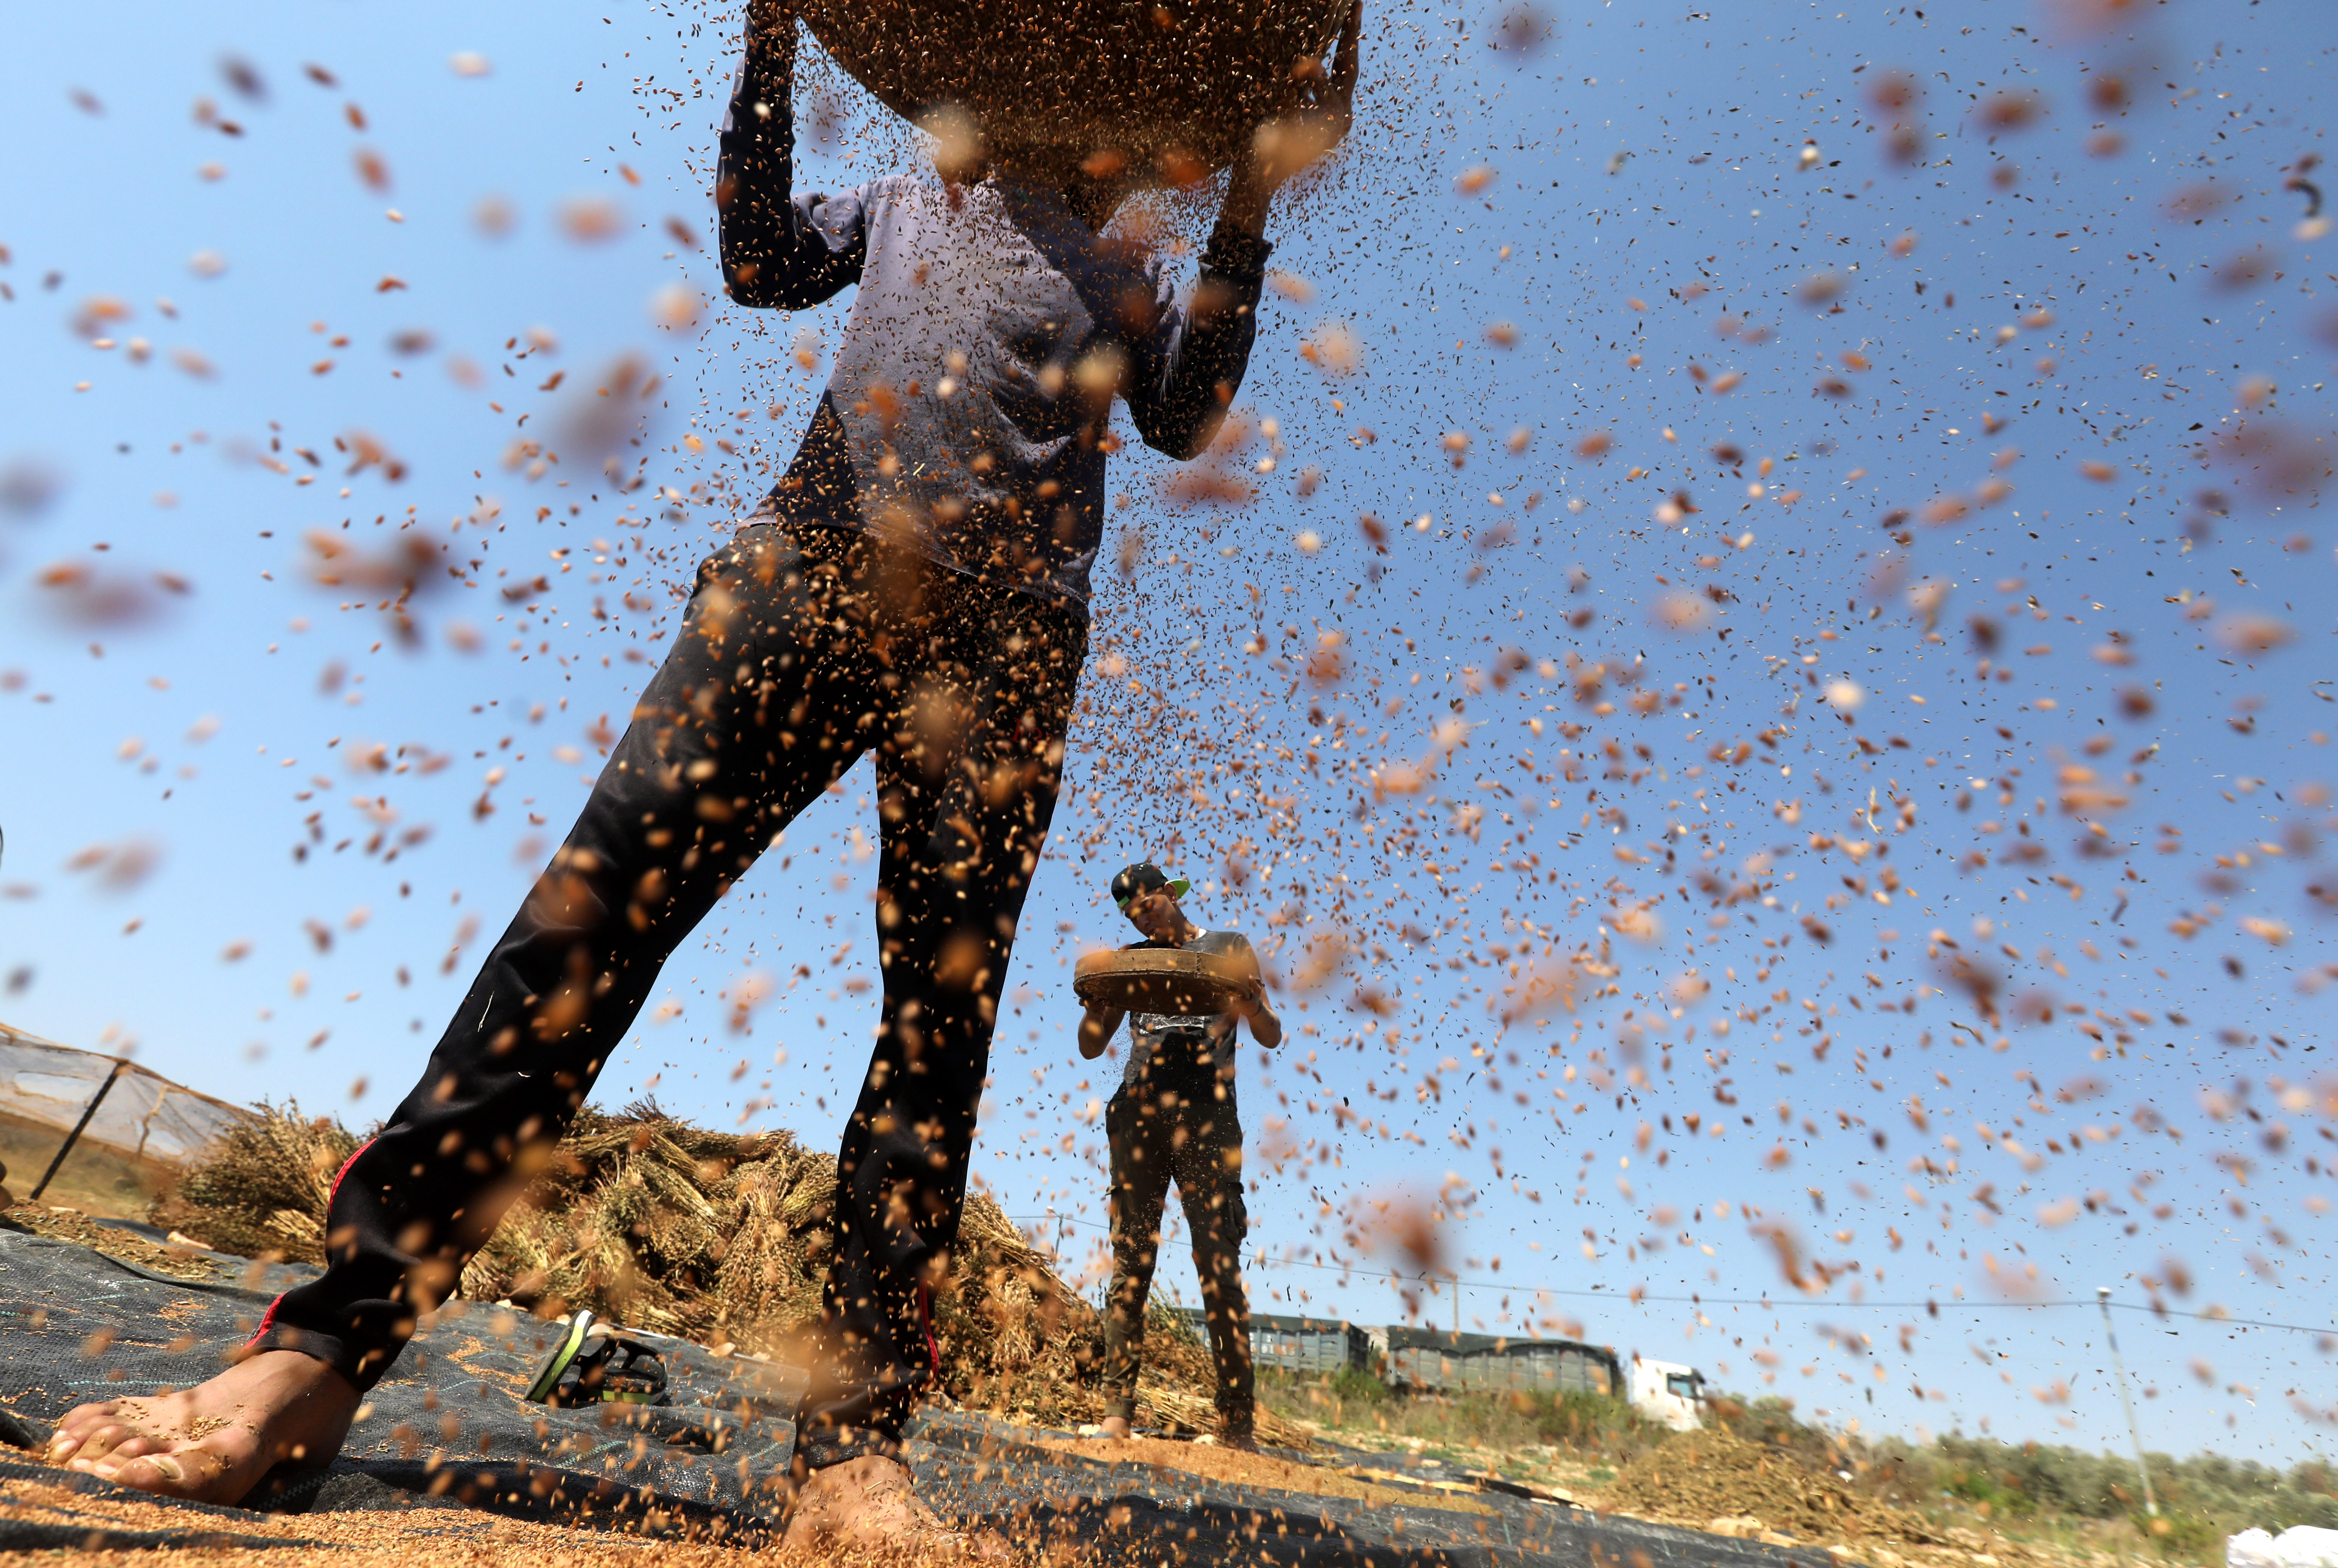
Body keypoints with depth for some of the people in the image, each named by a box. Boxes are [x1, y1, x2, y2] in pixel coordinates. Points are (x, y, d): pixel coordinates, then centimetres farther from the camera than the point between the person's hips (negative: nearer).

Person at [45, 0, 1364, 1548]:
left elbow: (1188, 417, 12)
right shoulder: (911, 199, 33)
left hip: (1006, 638, 0)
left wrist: (1251, 209, 7)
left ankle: (853, 1447, -6)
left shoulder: (1137, 275, 29)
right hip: (814, 562, 1)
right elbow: (766, 260, 18)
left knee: (942, 1012, -10)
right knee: (601, 900, -12)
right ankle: (324, 1350, -4)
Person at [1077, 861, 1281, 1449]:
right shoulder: (1132, 960, 19)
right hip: (1138, 1111, 3)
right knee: (1130, 1261, 1)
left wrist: (1252, 1004, -15)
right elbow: (1091, 1047, 17)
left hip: (1206, 1113, -3)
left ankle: (1236, 1422, -2)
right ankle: (1118, 1411, 5)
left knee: (1220, 1265, -6)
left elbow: (1271, 1037, 8)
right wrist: (1097, 1002, -5)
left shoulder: (1230, 949, 13)